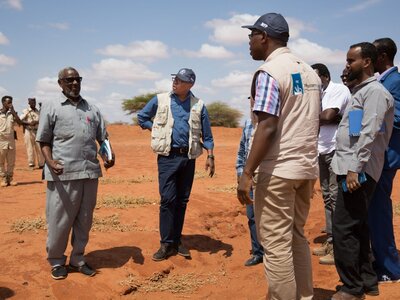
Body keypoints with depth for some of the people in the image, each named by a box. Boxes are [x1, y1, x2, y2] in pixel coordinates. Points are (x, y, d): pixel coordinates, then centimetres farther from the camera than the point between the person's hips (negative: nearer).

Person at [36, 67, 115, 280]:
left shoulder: (92, 109, 15)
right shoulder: (51, 108, 4)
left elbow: (103, 137, 17)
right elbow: (44, 140, 1)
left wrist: (110, 155, -2)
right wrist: (50, 161, -16)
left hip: (90, 172, 4)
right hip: (62, 174, -4)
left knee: (84, 220, 12)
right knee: (59, 220, 3)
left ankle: (77, 259, 26)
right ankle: (56, 261, 21)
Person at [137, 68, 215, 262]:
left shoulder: (198, 105, 5)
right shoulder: (160, 100, 3)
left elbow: (206, 134, 8)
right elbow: (142, 117, 15)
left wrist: (210, 156, 1)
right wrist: (158, 130, 5)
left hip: (188, 157, 2)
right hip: (167, 157, -1)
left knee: (182, 200, 8)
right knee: (168, 199, -6)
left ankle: (176, 241, 18)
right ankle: (166, 244, 2)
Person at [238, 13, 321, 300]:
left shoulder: (269, 71, -12)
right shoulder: (309, 70, 13)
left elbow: (268, 127, -20)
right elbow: (315, 121, 15)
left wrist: (247, 173, -19)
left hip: (279, 169, -8)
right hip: (307, 167, 9)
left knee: (276, 243, 0)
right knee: (296, 236, 18)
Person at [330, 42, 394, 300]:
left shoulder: (375, 91, -9)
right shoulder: (360, 91, 20)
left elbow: (369, 134, -19)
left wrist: (355, 169, -23)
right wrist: (348, 167, 17)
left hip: (359, 170, -10)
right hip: (350, 168, 10)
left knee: (343, 228, -8)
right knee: (356, 227, 14)